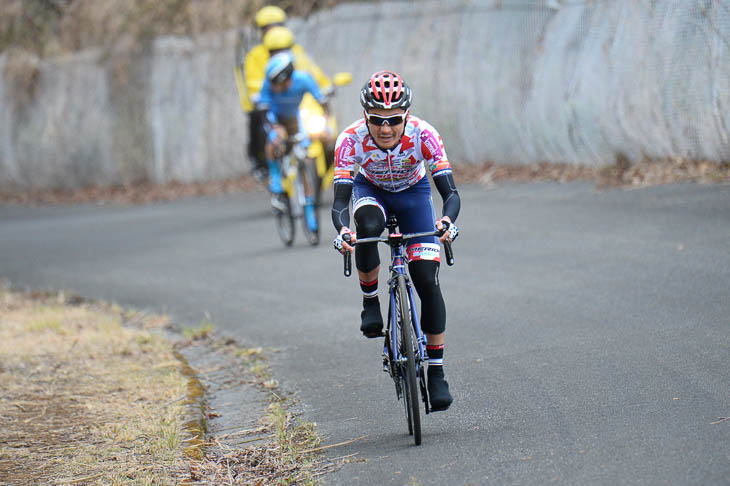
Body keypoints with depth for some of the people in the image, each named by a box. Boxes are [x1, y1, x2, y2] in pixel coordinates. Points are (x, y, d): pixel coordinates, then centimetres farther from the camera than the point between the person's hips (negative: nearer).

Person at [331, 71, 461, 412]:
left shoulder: (423, 135, -32)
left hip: (413, 192, 0)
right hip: (370, 189, 0)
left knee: (427, 280, -13)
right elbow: (340, 201, -35)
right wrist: (342, 231, -57)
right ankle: (370, 304, -14)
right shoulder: (352, 140, -32)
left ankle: (436, 374, -4)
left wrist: (448, 221, -57)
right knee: (367, 224, -38)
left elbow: (450, 193, -35)